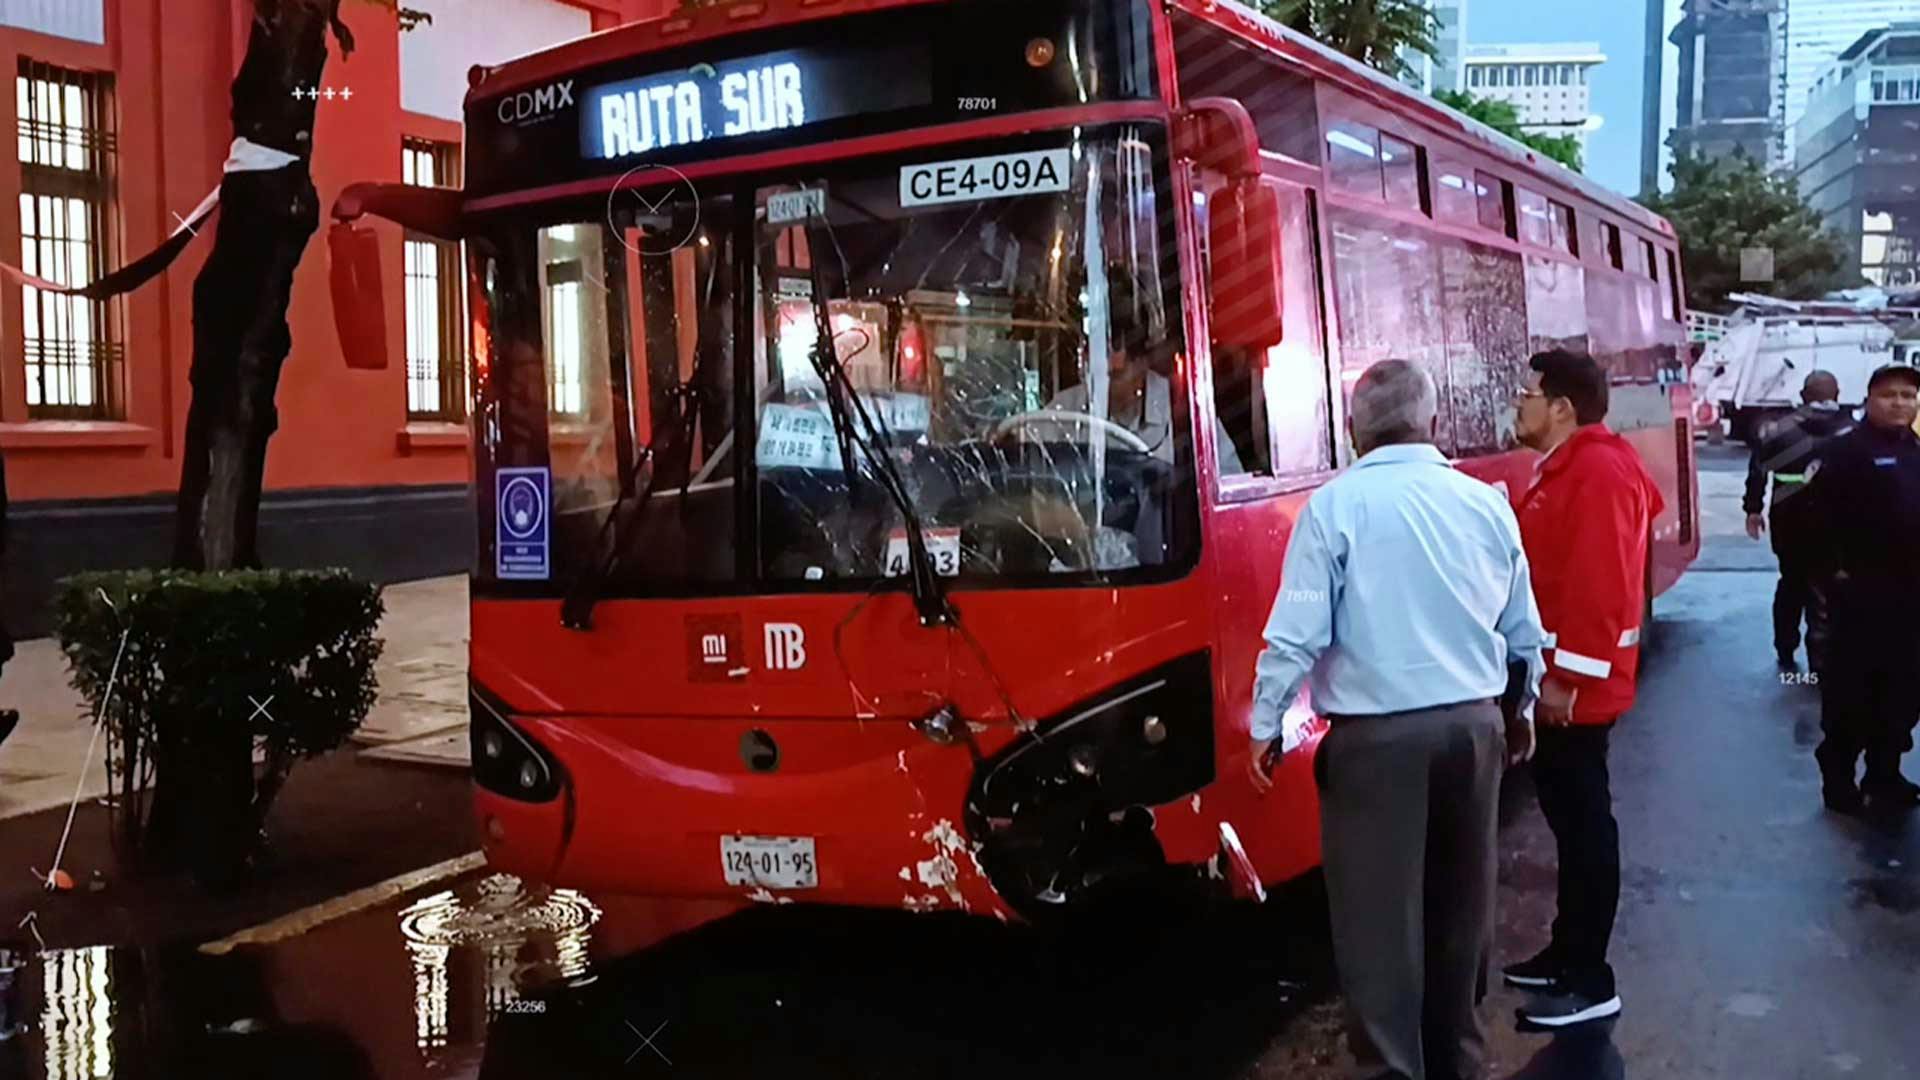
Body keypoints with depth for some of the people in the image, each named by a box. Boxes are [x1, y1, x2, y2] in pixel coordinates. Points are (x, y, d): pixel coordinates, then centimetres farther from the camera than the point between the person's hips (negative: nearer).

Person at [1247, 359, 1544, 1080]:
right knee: (1461, 901, 18)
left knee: (1380, 911, 4)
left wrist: (1265, 728, -2)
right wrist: (1521, 710, 27)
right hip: (1474, 724, 5)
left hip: (1376, 737, -5)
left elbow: (1298, 635, -14)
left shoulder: (1336, 506, -11)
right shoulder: (1487, 502, 3)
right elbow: (1524, 632, 11)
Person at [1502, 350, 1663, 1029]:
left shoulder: (1599, 471, -18)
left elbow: (1600, 584, -25)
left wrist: (1569, 677, -24)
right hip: (1554, 674, 11)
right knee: (1568, 815, 17)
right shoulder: (1564, 468, 15)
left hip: (1576, 686, -11)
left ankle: (1591, 983, 5)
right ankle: (1569, 953, 29)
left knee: (1584, 820, -4)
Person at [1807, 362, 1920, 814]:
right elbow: (1824, 510, -14)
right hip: (1864, 589, -7)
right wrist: (1838, 566, -16)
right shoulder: (1848, 450, -9)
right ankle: (1838, 777, 8)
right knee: (1851, 685, -2)